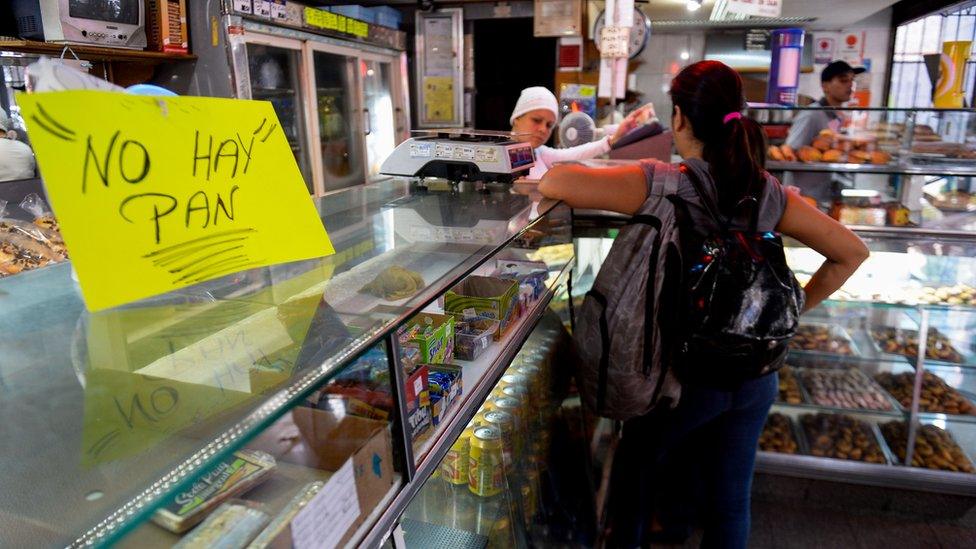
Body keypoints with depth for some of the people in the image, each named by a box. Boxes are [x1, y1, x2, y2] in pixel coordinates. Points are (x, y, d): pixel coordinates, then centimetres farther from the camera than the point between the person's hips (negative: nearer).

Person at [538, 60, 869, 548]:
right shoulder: (769, 192, -1)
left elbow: (555, 181, -25)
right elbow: (852, 252, 5)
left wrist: (553, 182, -3)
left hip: (687, 371, -5)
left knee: (633, 468, 22)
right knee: (732, 498, 19)